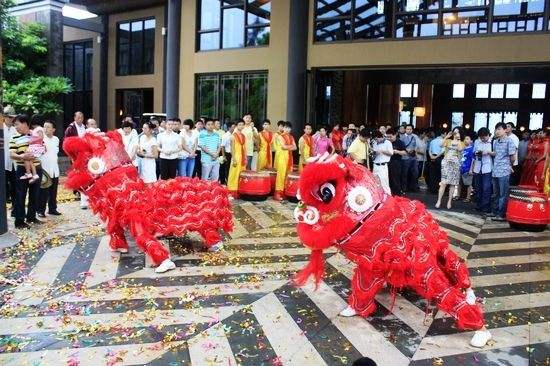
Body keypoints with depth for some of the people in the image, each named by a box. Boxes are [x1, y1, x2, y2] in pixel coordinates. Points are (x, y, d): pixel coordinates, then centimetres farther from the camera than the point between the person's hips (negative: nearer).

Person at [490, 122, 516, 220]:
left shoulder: (509, 141, -9)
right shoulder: (495, 141, 13)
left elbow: (513, 156, -6)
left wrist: (510, 166, 6)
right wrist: (490, 152, 8)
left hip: (504, 172, -7)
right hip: (495, 171, 7)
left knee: (503, 194, -3)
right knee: (495, 194, 15)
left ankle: (502, 215, 1)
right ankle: (495, 212, 25)